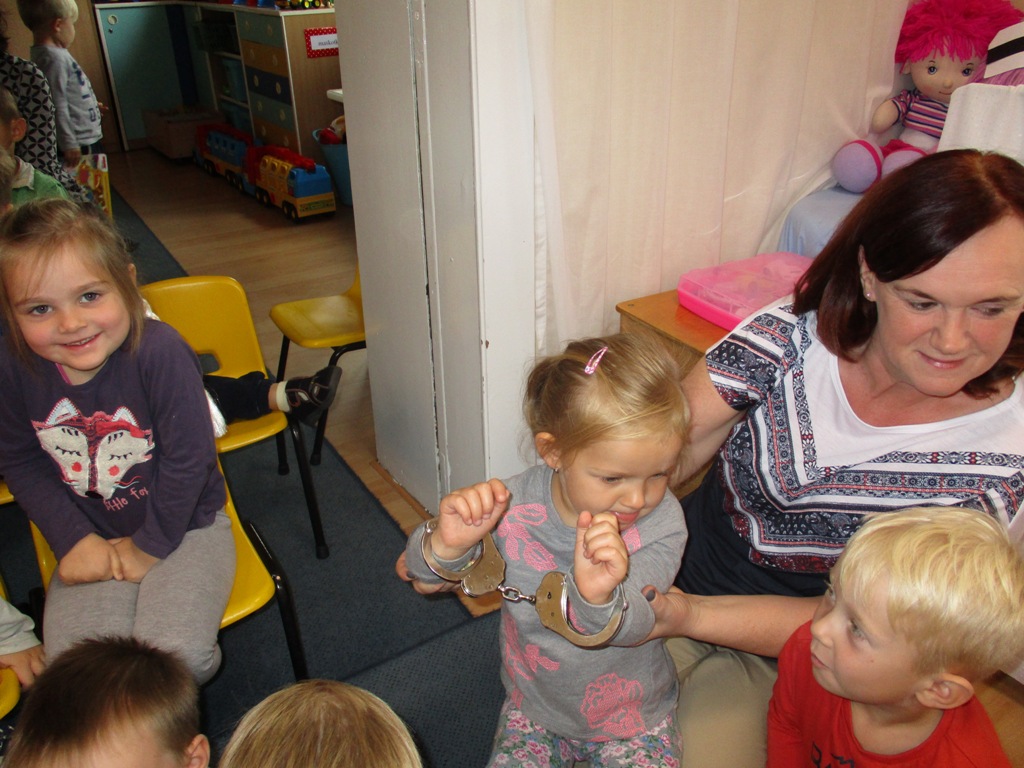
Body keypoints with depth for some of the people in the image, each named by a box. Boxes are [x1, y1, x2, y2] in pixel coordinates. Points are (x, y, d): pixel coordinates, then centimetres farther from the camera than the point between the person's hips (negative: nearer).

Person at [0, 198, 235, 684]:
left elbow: (187, 458, -18)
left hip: (182, 526, -3)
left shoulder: (160, 352, -25)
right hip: (93, 539, 3)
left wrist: (151, 544, -10)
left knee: (177, 657, -20)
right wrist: (74, 538, -7)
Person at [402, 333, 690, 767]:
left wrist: (599, 597, -60)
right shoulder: (513, 504, -21)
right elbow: (424, 576, -14)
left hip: (630, 719, -1)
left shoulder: (662, 524, -24)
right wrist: (447, 546, -38)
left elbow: (630, 627, -36)